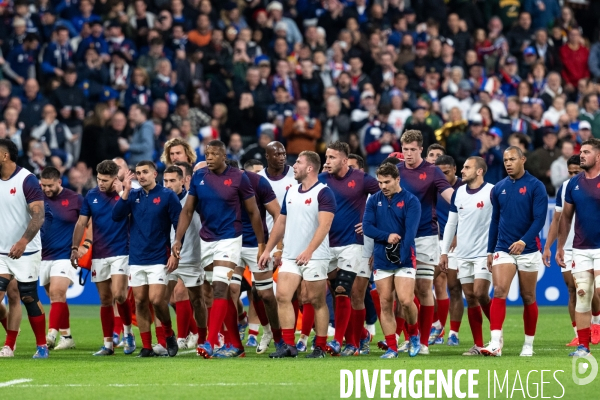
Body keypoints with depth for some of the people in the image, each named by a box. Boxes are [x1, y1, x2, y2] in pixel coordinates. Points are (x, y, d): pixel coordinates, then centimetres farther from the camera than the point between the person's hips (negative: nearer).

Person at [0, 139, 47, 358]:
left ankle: (42, 346, 13)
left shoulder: (27, 180, -12)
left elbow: (39, 215, -18)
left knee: (29, 299, 0)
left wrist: (23, 242, -30)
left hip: (25, 252, -6)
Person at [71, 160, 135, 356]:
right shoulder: (91, 196, 4)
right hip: (99, 255, 4)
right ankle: (108, 344, 12)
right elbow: (81, 223, 7)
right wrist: (75, 248, -1)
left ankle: (128, 332, 6)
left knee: (118, 295, -16)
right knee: (105, 301, 7)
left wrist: (122, 192, -25)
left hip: (120, 252, -4)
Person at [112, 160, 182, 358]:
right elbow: (116, 216, -3)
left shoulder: (167, 195, -3)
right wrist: (126, 192, -12)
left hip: (158, 259, -4)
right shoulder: (133, 196, 8)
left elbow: (179, 225, -3)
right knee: (140, 302, 3)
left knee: (156, 299, -14)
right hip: (136, 259, 4)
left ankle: (169, 335, 9)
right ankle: (146, 347, 8)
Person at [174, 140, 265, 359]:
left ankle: (210, 343, -23)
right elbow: (187, 210, 7)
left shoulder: (238, 178, -7)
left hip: (229, 239, -5)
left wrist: (261, 243, 0)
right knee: (222, 292, 10)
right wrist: (177, 239, -3)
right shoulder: (198, 177, 3)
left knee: (220, 289, -16)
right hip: (206, 240, 5)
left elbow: (253, 212, 0)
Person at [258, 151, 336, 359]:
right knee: (282, 296, -4)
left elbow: (324, 225, -20)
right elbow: (281, 223, 21)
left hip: (314, 258, -7)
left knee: (317, 302, -1)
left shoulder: (323, 193, -10)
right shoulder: (291, 192, 13)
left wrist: (308, 252, -29)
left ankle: (320, 348, 6)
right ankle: (288, 345, -2)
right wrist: (268, 250, 18)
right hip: (290, 256, 7)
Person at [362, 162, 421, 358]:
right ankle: (392, 348, 7)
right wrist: (387, 237, -15)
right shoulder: (374, 201, 8)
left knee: (406, 301, -14)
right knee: (385, 304, 1)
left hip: (404, 259, -4)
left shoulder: (410, 201, -3)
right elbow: (367, 227, 1)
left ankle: (414, 335, 13)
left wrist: (401, 255, -21)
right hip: (381, 260, 4)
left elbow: (410, 231, -11)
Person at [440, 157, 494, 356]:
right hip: (463, 255, 5)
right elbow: (451, 223, 15)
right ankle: (478, 345, 8)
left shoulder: (492, 192, -7)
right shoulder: (458, 193, 9)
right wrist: (444, 251, 12)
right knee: (470, 298, 3)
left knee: (480, 294, -13)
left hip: (484, 254, -5)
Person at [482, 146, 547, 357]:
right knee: (499, 292, -14)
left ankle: (528, 345, 19)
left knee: (528, 298, 7)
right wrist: (490, 251, 14)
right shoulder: (498, 189, 8)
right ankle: (495, 343, -22)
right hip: (503, 250, 2)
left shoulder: (535, 186, -5)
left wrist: (524, 241, -25)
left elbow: (539, 218, -12)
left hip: (528, 250, -2)